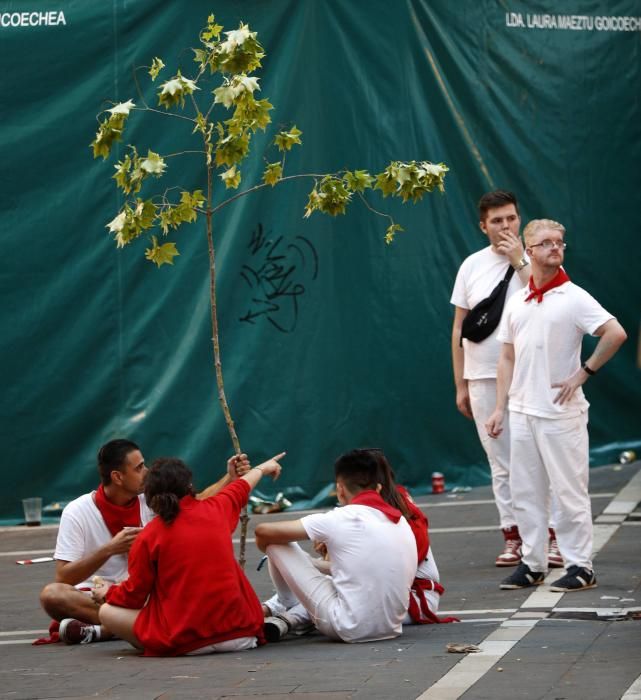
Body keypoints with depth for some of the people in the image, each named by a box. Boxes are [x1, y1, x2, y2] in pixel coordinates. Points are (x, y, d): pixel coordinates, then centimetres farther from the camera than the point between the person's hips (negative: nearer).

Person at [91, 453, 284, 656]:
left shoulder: (148, 537, -7)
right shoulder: (215, 510, 4)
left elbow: (134, 595, 1)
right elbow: (241, 489, 29)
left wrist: (107, 593, 23)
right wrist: (263, 468, 51)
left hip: (185, 643, -4)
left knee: (108, 612, 7)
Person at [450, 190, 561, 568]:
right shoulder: (472, 265, 9)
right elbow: (459, 329, 12)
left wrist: (519, 261, -14)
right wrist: (460, 385, 9)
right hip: (483, 379, 3)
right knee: (501, 463, 5)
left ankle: (555, 535, 1)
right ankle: (512, 536, 11)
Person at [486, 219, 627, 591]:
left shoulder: (573, 298, -6)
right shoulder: (516, 303, 11)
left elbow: (616, 333, -16)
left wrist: (583, 373, -13)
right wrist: (501, 408, 10)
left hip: (561, 412, -6)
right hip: (522, 411, 6)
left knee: (569, 490, -3)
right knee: (525, 491, 10)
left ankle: (581, 566, 2)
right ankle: (533, 563, 18)